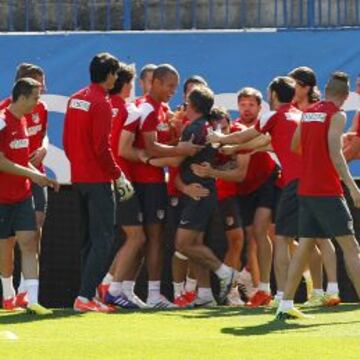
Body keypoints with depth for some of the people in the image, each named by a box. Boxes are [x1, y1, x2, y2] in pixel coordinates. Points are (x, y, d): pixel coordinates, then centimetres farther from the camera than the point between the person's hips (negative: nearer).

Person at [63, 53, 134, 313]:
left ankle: (89, 294, 15)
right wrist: (119, 176, -11)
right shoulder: (101, 103, -15)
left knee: (89, 239, 14)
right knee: (102, 240, -8)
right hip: (98, 180, -9)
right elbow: (102, 147, -18)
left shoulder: (75, 99, 10)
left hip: (79, 177, 9)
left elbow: (67, 141, 14)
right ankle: (85, 296, -16)